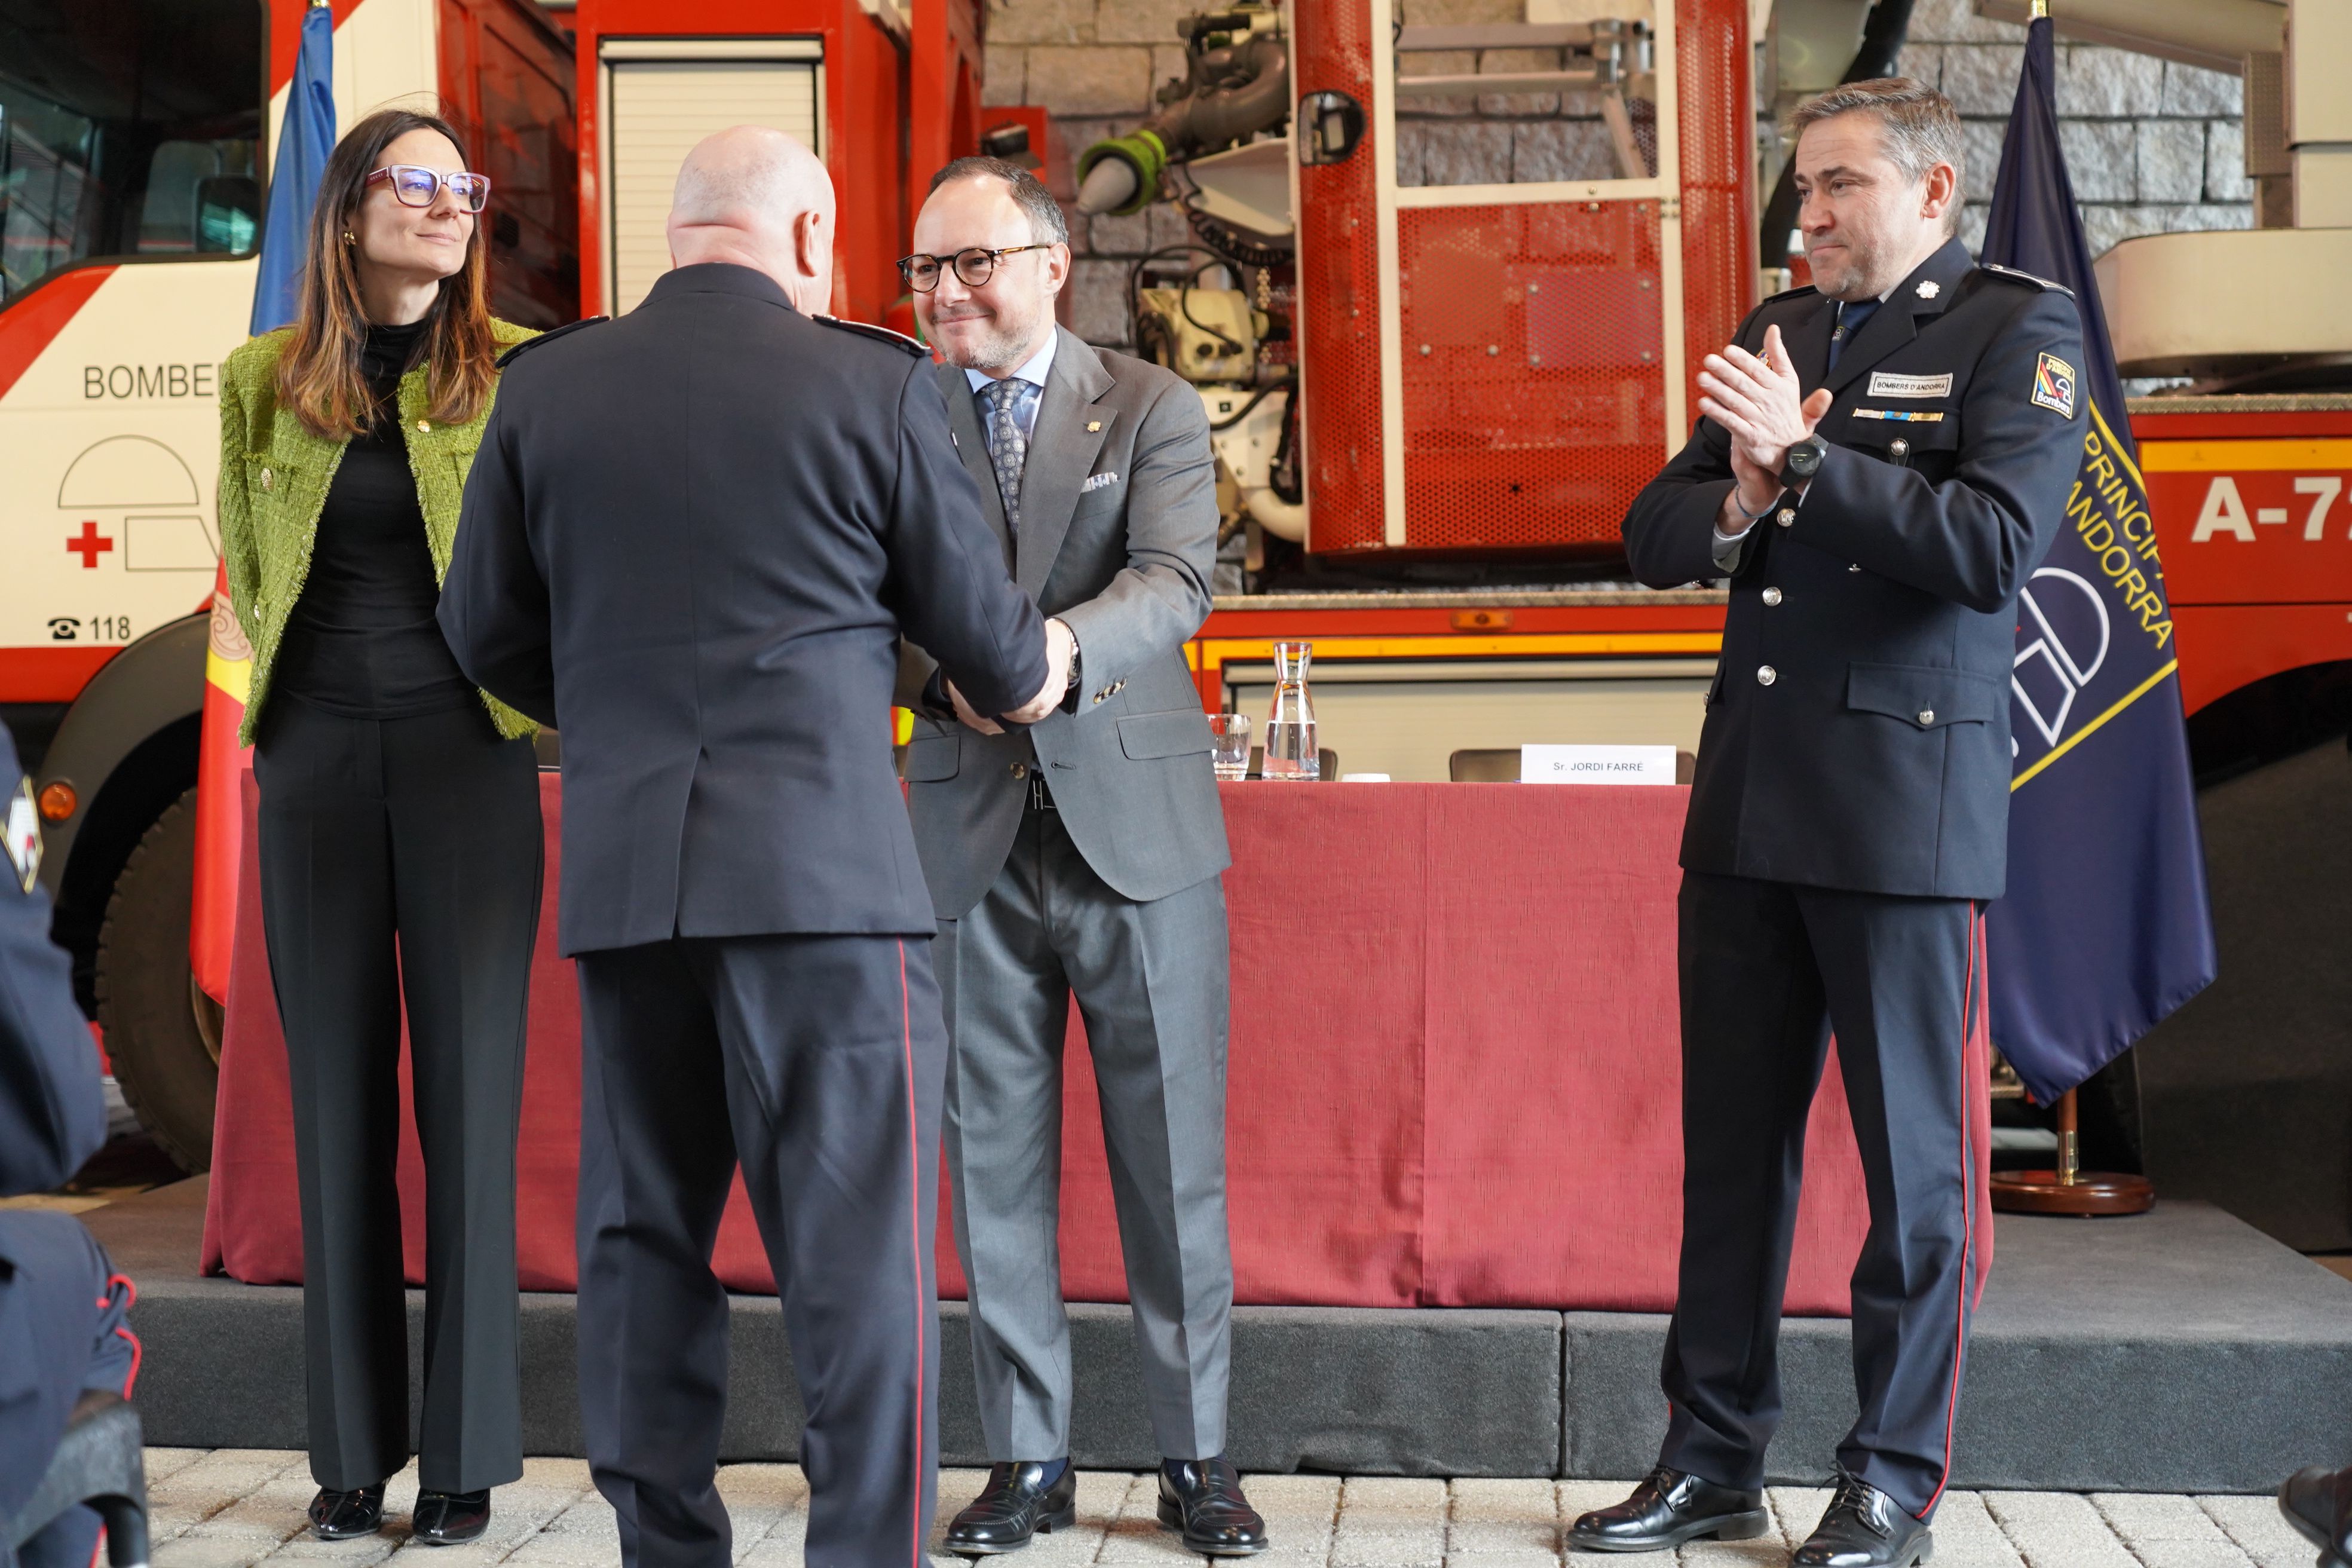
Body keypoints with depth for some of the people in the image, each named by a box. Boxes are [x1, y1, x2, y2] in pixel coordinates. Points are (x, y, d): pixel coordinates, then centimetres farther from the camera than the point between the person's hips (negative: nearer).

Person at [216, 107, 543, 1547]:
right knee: (338, 1099, 5)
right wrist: (332, 684, 14)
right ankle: (355, 1448, 14)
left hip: (468, 756, -2)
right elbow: (250, 565, 18)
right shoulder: (265, 379, 8)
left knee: (471, 1089, -2)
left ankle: (467, 1454, 7)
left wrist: (529, 704, 3)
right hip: (317, 760, 2)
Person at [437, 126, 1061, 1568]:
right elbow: (990, 638, 4)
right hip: (825, 863, -4)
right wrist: (1033, 676, 27)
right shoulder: (874, 384, -2)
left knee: (643, 1235, 14)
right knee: (860, 1248, 1)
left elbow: (488, 632, 14)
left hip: (619, 869, 4)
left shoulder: (546, 388, 6)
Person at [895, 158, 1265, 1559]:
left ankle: (1199, 1453, 19)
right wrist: (946, 676, -23)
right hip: (970, 830, 2)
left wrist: (1058, 649, -32)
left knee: (1175, 1157, 5)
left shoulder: (1155, 410, 3)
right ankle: (1029, 1456, 21)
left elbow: (1175, 583, -13)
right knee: (996, 1163, 7)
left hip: (1138, 823, -1)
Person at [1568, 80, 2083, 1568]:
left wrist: (1801, 458, -17)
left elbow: (1996, 548, -17)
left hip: (1904, 802, -6)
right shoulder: (1780, 329, 15)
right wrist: (1736, 501, -8)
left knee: (1916, 1160, 4)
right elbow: (1654, 536, 13)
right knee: (1732, 1147, 11)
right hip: (1750, 802, 6)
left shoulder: (2020, 329, -3)